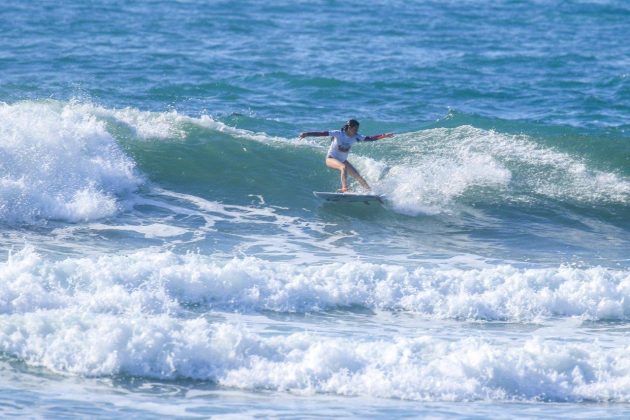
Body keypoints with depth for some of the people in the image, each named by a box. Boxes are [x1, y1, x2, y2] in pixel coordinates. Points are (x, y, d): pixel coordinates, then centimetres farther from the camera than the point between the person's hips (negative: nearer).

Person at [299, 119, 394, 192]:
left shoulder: (356, 137, -9)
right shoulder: (338, 134, -23)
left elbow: (370, 138, -8)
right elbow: (322, 133, -29)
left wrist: (384, 136, -19)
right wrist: (307, 134, -36)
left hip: (343, 160, 6)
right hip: (331, 159, -6)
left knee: (358, 176, 1)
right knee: (344, 167, -36)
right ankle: (344, 188, -35)